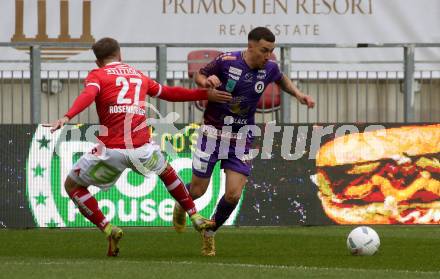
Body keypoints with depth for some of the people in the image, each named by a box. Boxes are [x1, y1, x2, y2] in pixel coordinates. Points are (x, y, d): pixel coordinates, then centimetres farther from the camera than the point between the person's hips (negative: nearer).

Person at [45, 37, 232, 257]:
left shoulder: (97, 76, 8)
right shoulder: (138, 75, 21)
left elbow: (88, 95, -15)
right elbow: (169, 93, 31)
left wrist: (67, 117, -31)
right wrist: (206, 95, 43)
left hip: (111, 150, -4)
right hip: (142, 147, 4)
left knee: (72, 185, 16)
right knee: (166, 171, 37)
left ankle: (108, 230, 1)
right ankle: (196, 218, 38)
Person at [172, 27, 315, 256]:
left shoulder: (269, 69, -6)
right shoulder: (226, 61, -17)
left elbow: (281, 79, 20)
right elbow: (199, 76, -1)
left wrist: (298, 94, 5)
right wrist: (206, 81, -23)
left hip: (242, 137, 3)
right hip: (213, 132, -3)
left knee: (234, 195, -9)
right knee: (197, 191, 5)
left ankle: (209, 234, 18)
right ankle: (181, 205, 44)